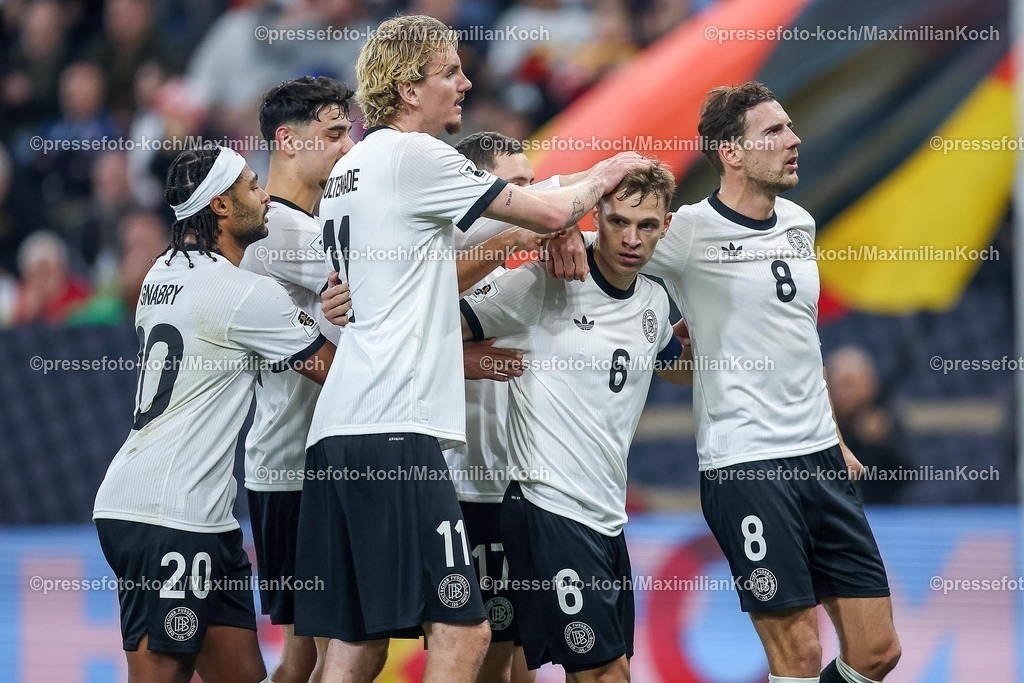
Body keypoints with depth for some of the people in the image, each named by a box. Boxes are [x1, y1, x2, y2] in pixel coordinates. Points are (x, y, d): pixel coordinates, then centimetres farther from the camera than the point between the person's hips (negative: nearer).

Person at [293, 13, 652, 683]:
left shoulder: (348, 170, 22)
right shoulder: (413, 155, -5)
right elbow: (552, 211, -2)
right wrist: (605, 175, 19)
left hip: (336, 429, 9)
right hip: (395, 430, -9)